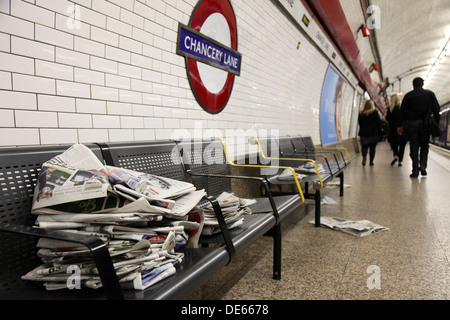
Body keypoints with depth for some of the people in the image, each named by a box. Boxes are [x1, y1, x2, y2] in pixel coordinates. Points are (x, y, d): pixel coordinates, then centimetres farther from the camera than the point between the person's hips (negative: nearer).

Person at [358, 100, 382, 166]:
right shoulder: (375, 112, -4)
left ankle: (364, 156, -23)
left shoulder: (361, 113, 4)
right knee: (372, 147, 7)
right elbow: (378, 122, -5)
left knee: (364, 146, 5)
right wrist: (379, 131, 5)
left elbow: (359, 123, 9)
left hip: (363, 133, 2)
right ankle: (371, 161, 7)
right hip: (373, 133, -2)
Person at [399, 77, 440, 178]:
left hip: (411, 124, -1)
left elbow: (403, 112, 1)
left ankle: (415, 170, -1)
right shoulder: (430, 94, 6)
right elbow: (436, 109, 4)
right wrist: (436, 123, 9)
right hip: (425, 124, 1)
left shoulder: (408, 95, 3)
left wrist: (402, 125, 5)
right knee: (424, 145, 14)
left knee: (414, 147, 1)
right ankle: (422, 165, -4)